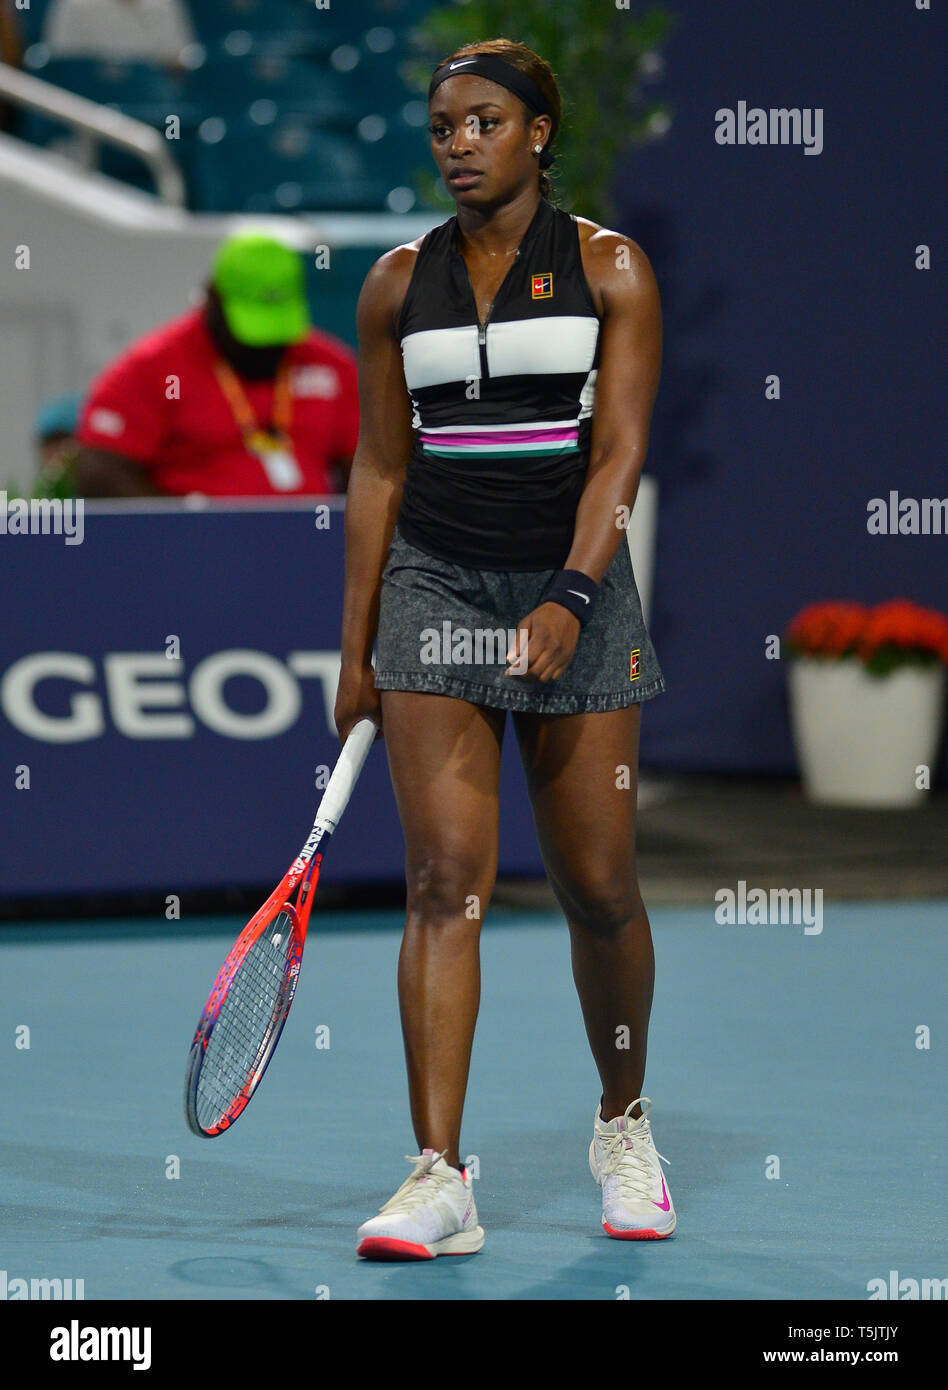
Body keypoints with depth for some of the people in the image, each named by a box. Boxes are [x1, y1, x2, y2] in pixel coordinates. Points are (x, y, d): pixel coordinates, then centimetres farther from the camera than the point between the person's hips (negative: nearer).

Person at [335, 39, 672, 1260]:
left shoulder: (610, 269, 0)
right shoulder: (398, 284, 8)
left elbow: (617, 452, -8)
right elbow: (379, 471, 11)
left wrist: (567, 599, -21)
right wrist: (356, 649, 8)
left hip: (575, 586, -1)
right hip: (434, 585, 1)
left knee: (598, 887, 2)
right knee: (445, 880, -10)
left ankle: (623, 1126, 27)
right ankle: (438, 1179, -14)